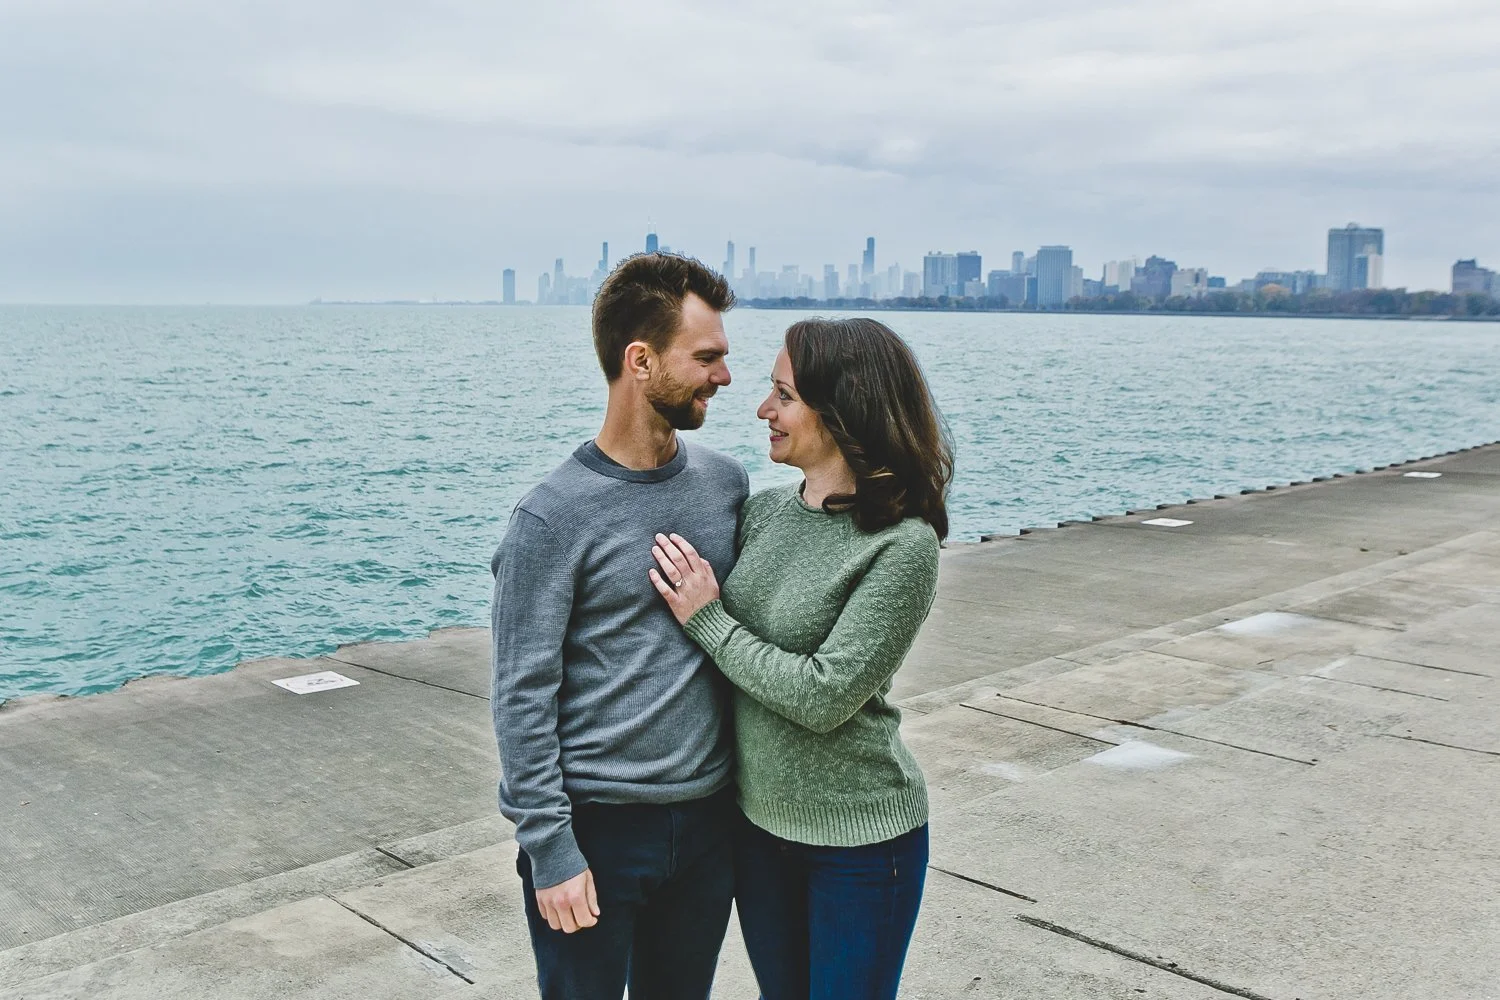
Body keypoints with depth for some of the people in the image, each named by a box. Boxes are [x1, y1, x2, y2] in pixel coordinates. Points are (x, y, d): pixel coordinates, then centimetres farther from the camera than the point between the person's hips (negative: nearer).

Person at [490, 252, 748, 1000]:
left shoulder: (727, 484, 2)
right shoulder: (553, 516, -14)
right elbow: (522, 698, -13)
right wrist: (549, 849, -14)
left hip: (709, 820, 5)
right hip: (596, 827, -5)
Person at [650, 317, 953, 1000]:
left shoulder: (903, 546, -21)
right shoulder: (764, 512, -2)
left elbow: (823, 696, -24)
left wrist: (707, 618, -18)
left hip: (861, 839, -6)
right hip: (757, 816, 6)